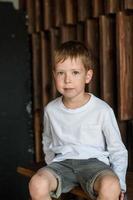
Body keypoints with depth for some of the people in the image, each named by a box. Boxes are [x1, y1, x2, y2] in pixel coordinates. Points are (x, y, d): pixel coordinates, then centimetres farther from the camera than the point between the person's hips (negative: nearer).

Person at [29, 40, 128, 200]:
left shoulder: (102, 110, -6)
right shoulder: (51, 110, 5)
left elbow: (118, 150, 3)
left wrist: (119, 182, -7)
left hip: (94, 161, -2)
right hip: (62, 162, 3)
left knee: (110, 186, -36)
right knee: (37, 184, -29)